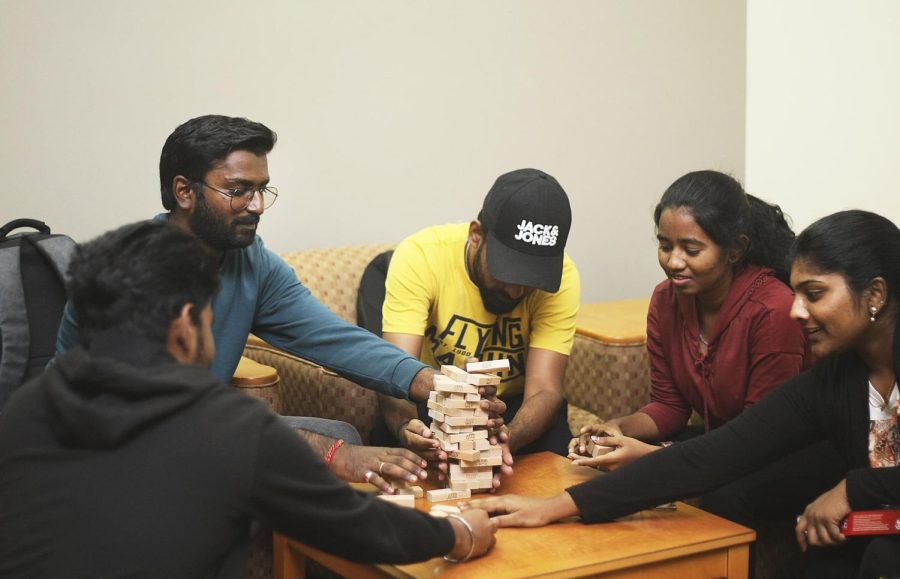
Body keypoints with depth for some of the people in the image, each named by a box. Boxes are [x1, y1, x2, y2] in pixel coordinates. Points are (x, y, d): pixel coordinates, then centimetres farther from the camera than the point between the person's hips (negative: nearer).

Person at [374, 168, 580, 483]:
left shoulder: (559, 277, -20)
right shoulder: (420, 256, -24)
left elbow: (544, 390, -25)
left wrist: (505, 440, -47)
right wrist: (405, 426, -53)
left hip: (514, 405, 1)